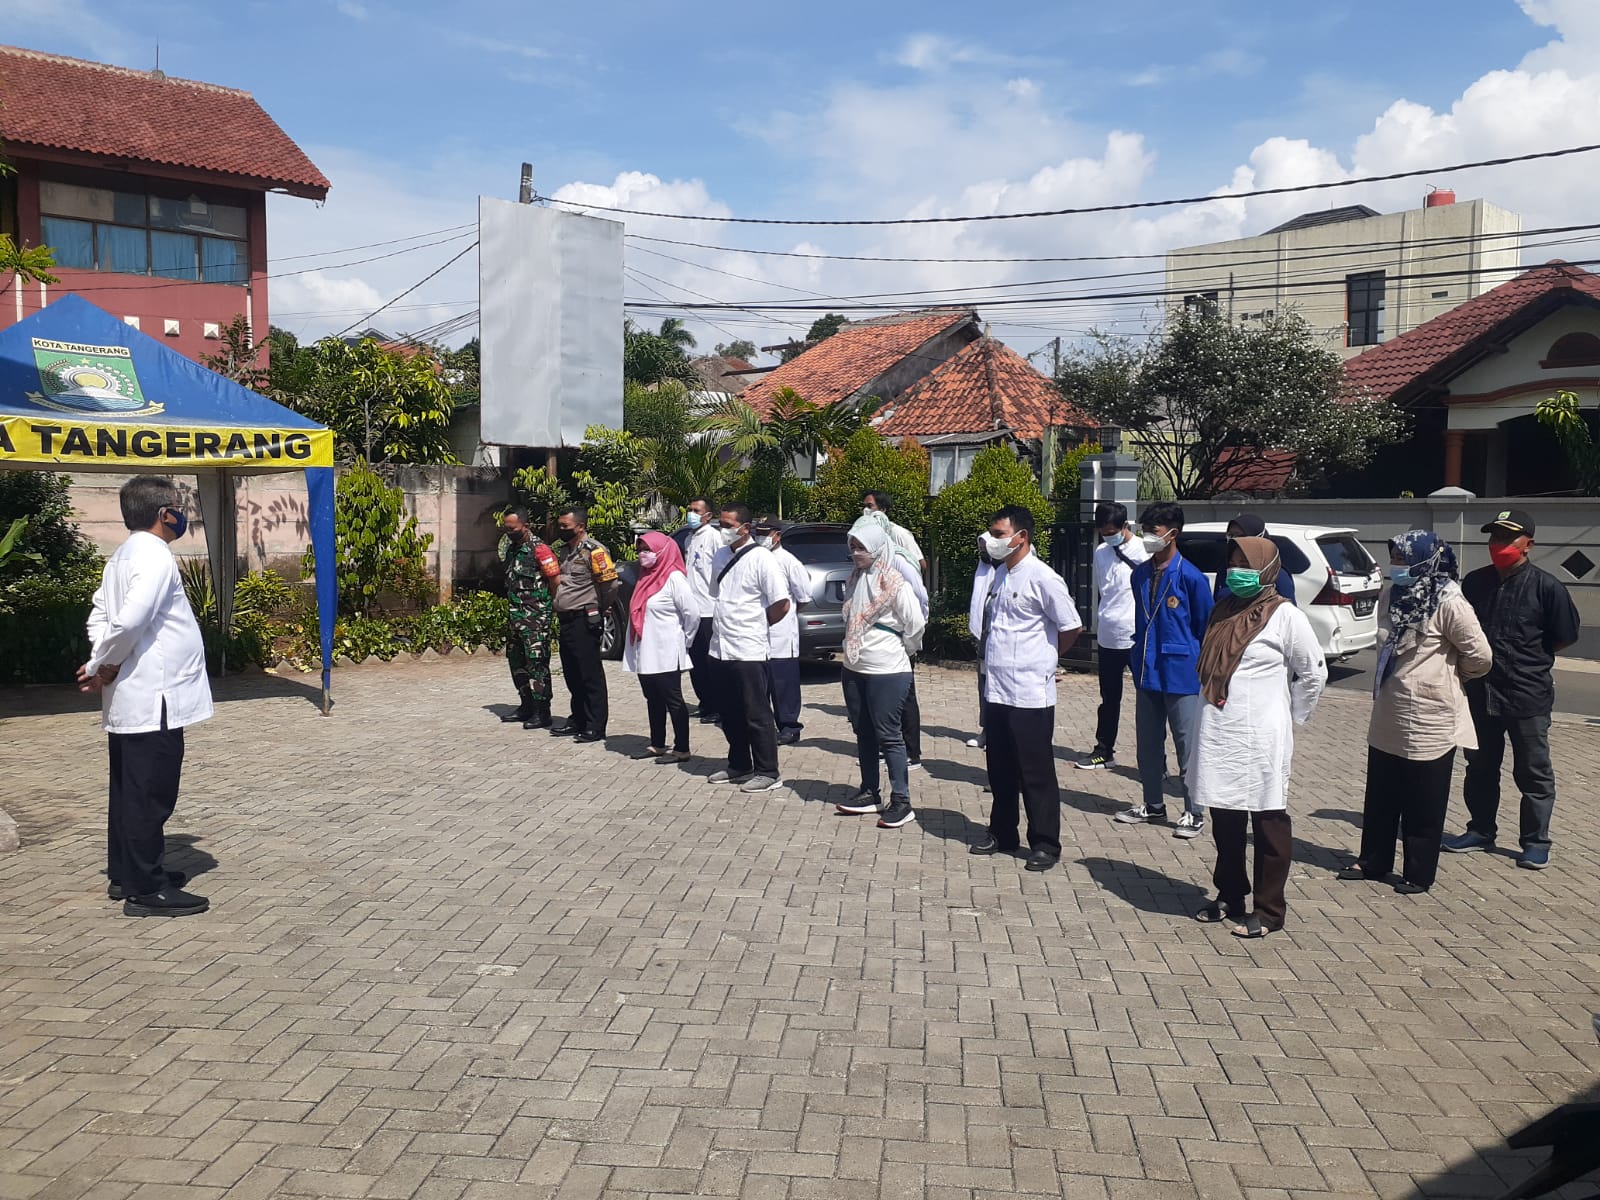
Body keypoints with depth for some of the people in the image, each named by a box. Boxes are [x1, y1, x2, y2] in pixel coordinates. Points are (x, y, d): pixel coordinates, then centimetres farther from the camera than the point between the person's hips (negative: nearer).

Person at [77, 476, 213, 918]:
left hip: (128, 700, 10)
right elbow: (131, 620, -26)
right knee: (152, 795, -3)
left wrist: (102, 664, 1)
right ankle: (146, 890, 3)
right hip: (153, 699, -10)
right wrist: (104, 666, -12)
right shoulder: (155, 557, -17)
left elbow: (100, 615, 14)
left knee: (129, 790, 17)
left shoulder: (122, 556, 14)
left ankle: (125, 874, 28)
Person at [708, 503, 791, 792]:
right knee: (731, 714, 15)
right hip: (721, 647, 7)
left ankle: (768, 773, 10)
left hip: (748, 649, -7)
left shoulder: (760, 558, -12)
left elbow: (781, 604, -14)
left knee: (756, 714, 0)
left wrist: (756, 626, -2)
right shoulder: (721, 556, 10)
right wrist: (724, 623, 11)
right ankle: (739, 766, 27)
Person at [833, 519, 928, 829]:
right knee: (863, 733, 14)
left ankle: (901, 802, 4)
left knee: (888, 735, -3)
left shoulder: (895, 583, -15)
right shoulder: (853, 580, 7)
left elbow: (916, 623, -14)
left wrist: (902, 651, -1)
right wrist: (853, 651, 14)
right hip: (853, 669, 7)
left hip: (887, 672, -7)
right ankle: (869, 793, 25)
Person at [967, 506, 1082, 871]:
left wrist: (1045, 658, 3)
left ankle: (1045, 844, 12)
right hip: (996, 689, 8)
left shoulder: (1042, 578, -14)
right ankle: (1002, 833, 29)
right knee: (1000, 769, 16)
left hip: (1030, 694, -7)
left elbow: (1071, 627, -9)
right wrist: (986, 653, 9)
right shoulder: (996, 574, 10)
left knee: (1036, 772, 2)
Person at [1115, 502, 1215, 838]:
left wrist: (1202, 670, -3)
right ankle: (1153, 805, 28)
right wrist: (1136, 661, 15)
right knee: (1148, 745, 14)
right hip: (1147, 673, 6)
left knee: (1188, 747, 2)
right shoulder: (1139, 575, 7)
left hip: (1181, 675, -6)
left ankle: (1194, 814, 13)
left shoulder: (1190, 577, -12)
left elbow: (1205, 629, -5)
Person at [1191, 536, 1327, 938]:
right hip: (1218, 736, 7)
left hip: (1259, 740, -7)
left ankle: (1269, 909, 12)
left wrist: (1289, 718, 3)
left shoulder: (1285, 616, -7)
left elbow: (1313, 672, -2)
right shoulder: (1223, 611, 12)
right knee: (1224, 820, 15)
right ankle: (1230, 896, 29)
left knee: (1268, 822, 3)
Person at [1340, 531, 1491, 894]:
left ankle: (1419, 873, 19)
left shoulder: (1448, 603, -16)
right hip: (1387, 718, 7)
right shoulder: (1391, 597, 5)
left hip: (1429, 721, -7)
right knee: (1380, 796, 16)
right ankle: (1372, 861, 30)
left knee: (1423, 806, 6)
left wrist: (1450, 677, 6)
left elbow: (1480, 656, -10)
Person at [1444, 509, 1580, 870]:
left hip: (1528, 694, -5)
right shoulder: (1474, 583, 4)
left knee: (1534, 772, 5)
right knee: (1480, 767, 15)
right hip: (1481, 691, 5)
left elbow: (1564, 637, -2)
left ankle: (1536, 842, 16)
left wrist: (1530, 658, 1)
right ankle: (1481, 831, 28)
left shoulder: (1546, 587, -8)